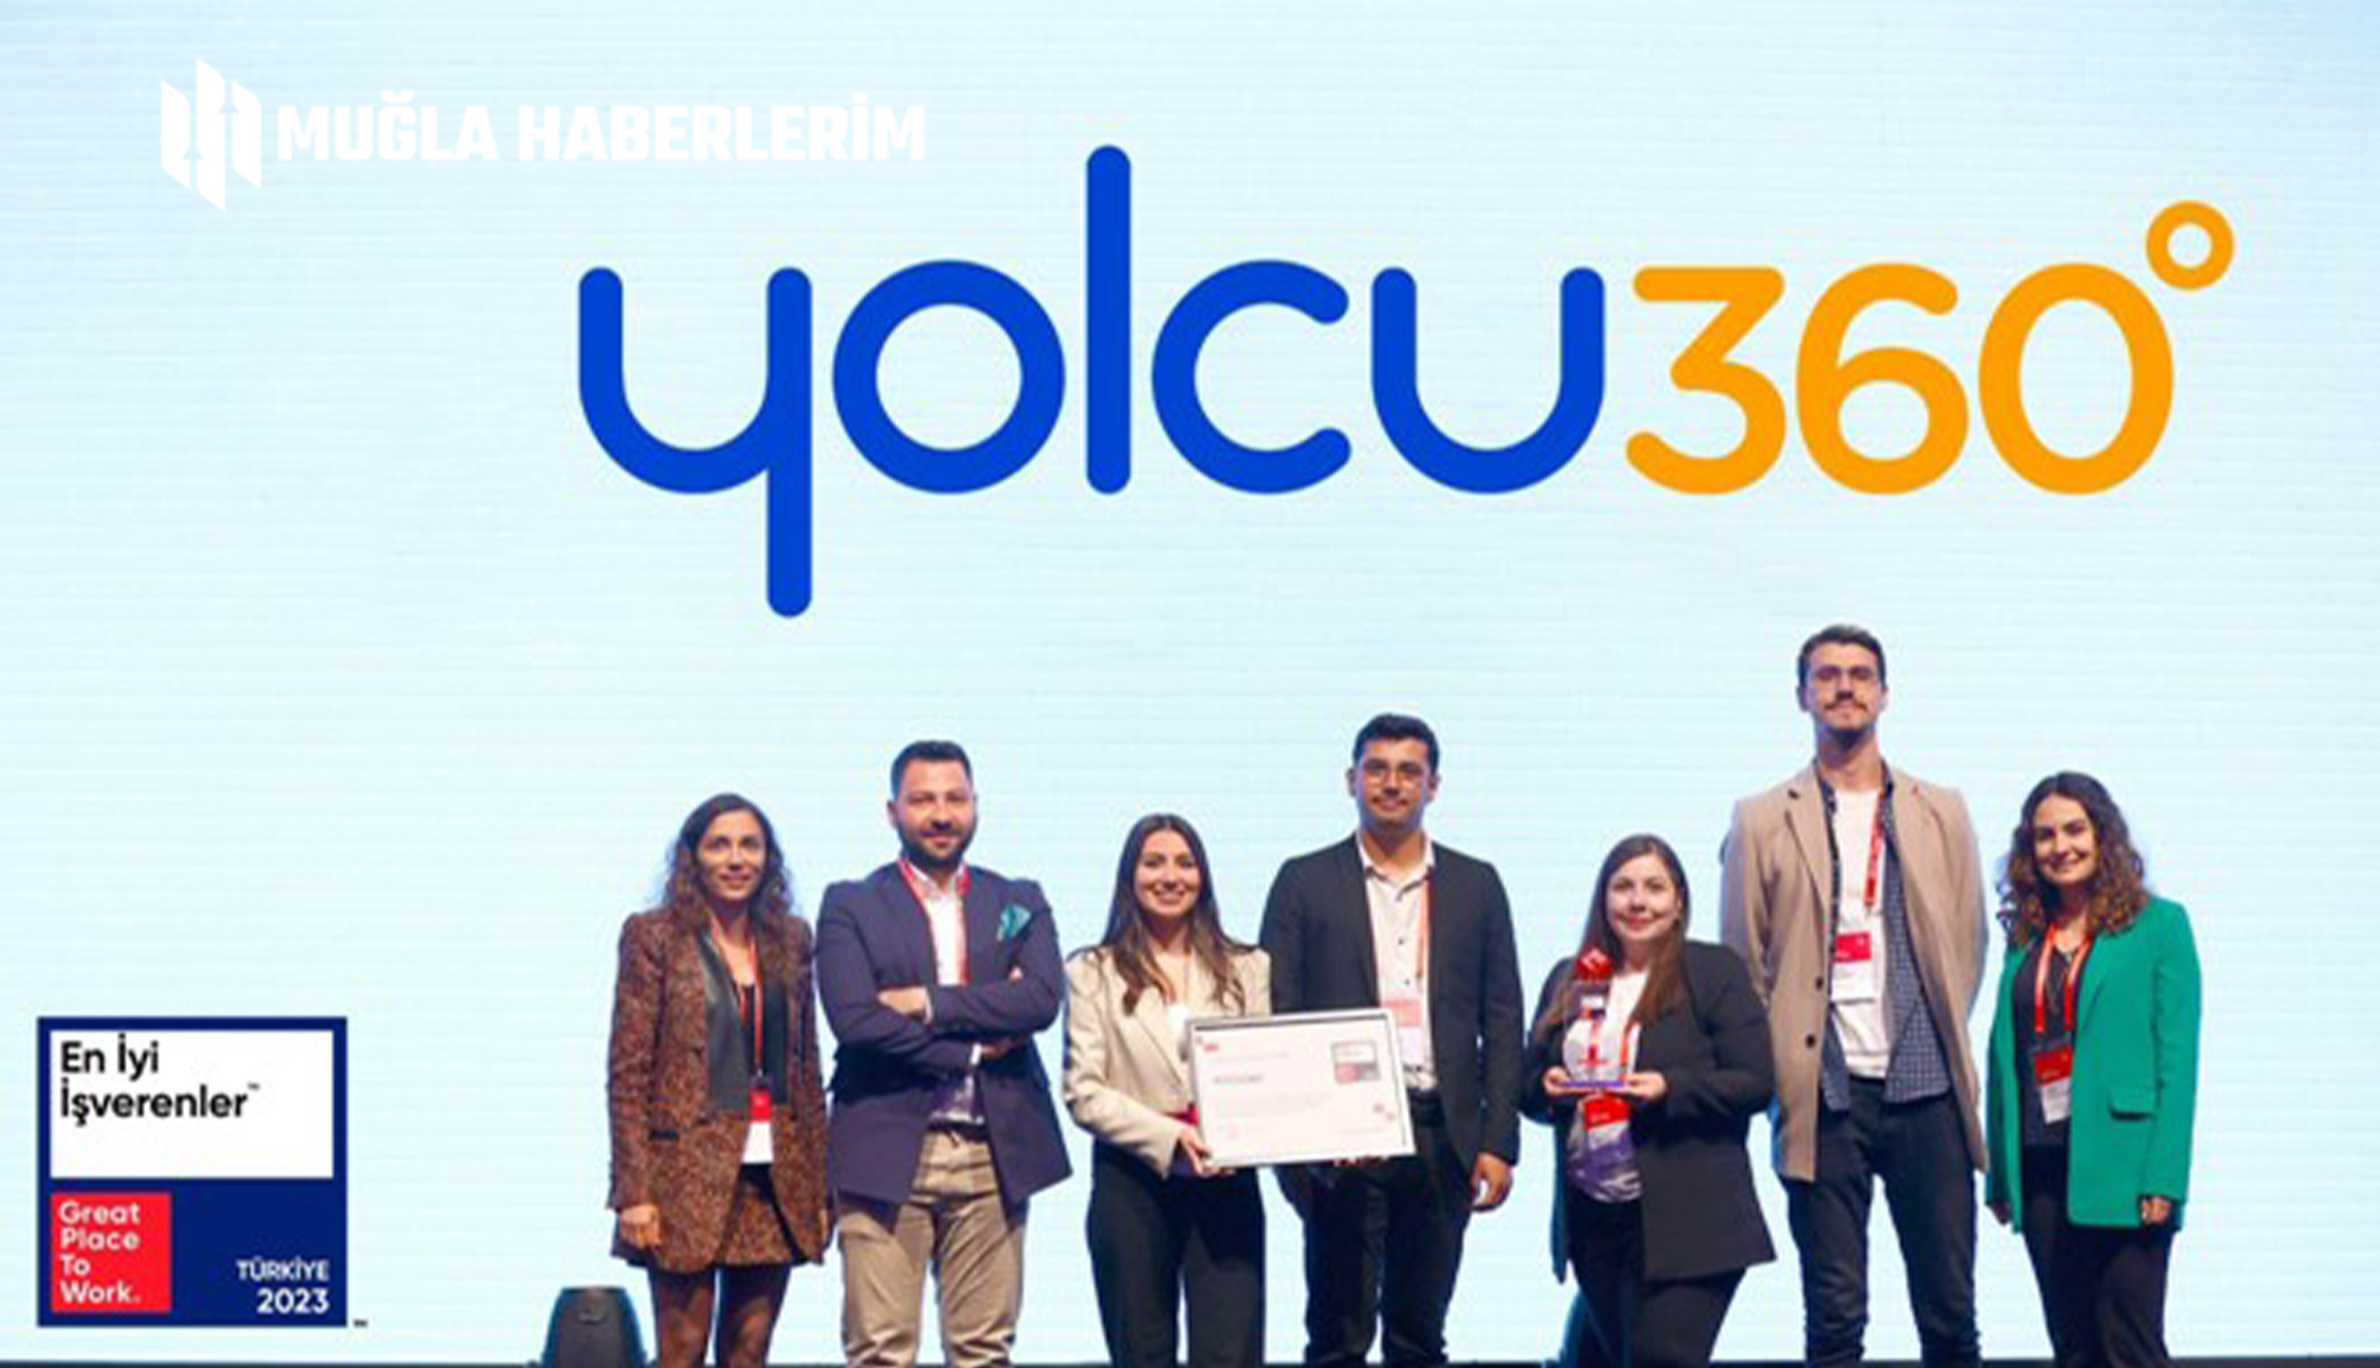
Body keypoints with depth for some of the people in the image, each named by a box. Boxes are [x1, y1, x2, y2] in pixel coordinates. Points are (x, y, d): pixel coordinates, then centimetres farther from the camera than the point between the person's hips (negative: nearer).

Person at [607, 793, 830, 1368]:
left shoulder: (790, 938, 12)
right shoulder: (654, 936, -1)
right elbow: (628, 1071, -4)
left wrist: (819, 1183, 10)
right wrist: (635, 1191, -11)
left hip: (776, 1181, 4)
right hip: (689, 1174, -4)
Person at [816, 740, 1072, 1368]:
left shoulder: (1019, 903, 14)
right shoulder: (850, 906, 6)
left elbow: (1042, 998, -4)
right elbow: (855, 1019, -9)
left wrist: (929, 1003, -10)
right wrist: (972, 1049, -8)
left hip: (994, 1154, 3)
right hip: (886, 1154, -3)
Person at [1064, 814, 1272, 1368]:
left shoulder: (1247, 968, 14)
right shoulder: (1093, 973, 6)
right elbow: (1083, 1093, -2)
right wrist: (1167, 1138, -14)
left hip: (1226, 1182, 1)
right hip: (1132, 1183, -1)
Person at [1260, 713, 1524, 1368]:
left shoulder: (1476, 885, 11)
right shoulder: (1305, 882, 6)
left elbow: (1501, 1022, 9)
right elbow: (1275, 1017, 2)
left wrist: (1498, 1143, 1)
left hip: (1443, 1136, 2)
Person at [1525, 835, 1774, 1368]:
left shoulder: (1715, 972, 1)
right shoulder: (1569, 981, 14)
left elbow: (1755, 1083, -6)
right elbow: (1529, 1088, 18)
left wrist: (1670, 1089, -20)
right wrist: (1548, 1088, -6)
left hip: (1683, 1223, -5)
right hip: (1591, 1219, 5)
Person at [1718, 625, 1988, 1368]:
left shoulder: (1941, 812, 13)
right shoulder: (1762, 821, 7)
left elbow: (1967, 943, 15)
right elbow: (1741, 963, 7)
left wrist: (1936, 1040, 7)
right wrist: (1776, 1070, 1)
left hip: (1926, 1090, 2)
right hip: (1824, 1096, -2)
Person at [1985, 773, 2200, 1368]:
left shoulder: (2158, 924, 0)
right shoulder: (2025, 939, 14)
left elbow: (2177, 1057, -6)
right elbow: (2004, 1055, 13)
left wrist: (2164, 1178, -13)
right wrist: (1998, 1174, 7)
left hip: (2118, 1170, -5)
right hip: (2039, 1172, 5)